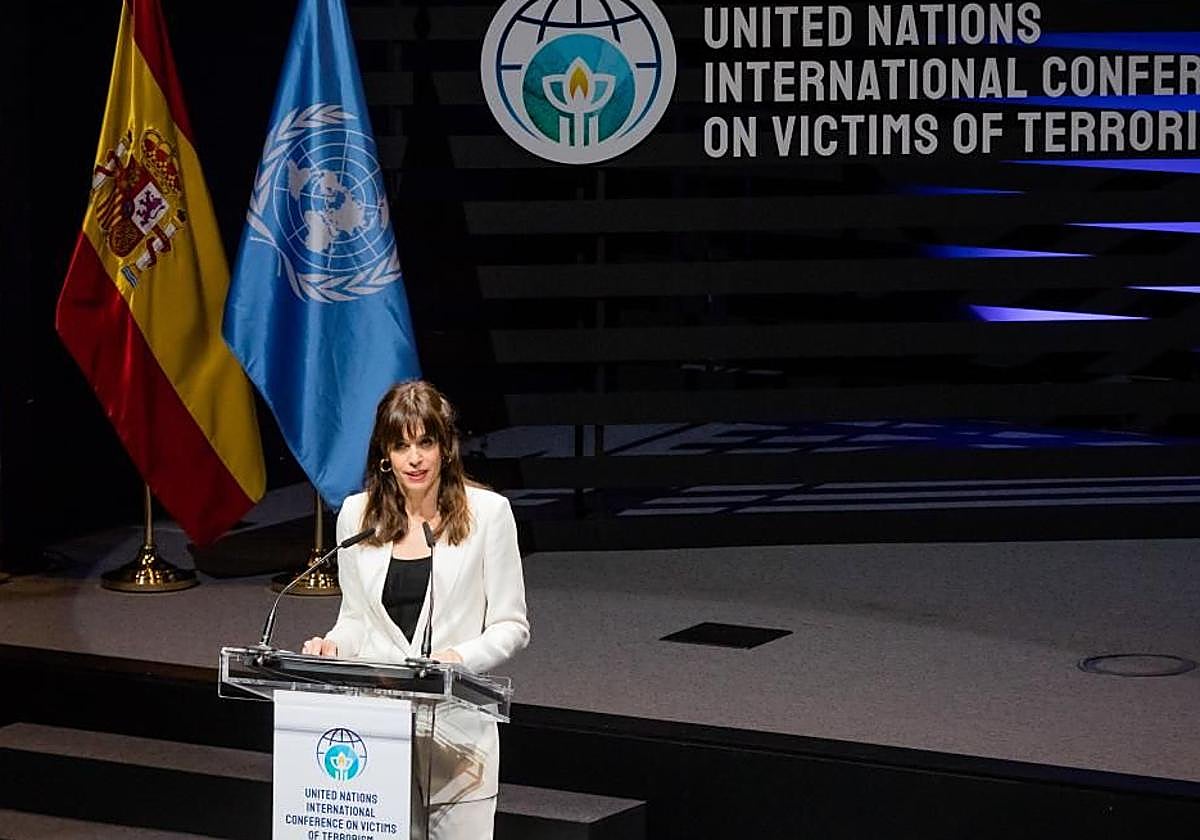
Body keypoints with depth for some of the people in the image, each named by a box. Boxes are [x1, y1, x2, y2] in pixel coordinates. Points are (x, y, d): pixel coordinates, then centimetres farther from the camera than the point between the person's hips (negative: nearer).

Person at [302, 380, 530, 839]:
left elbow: (511, 625, 1)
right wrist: (333, 645, -3)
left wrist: (461, 657, -16)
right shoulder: (357, 514, 8)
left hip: (457, 728, -2)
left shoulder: (487, 512, -1)